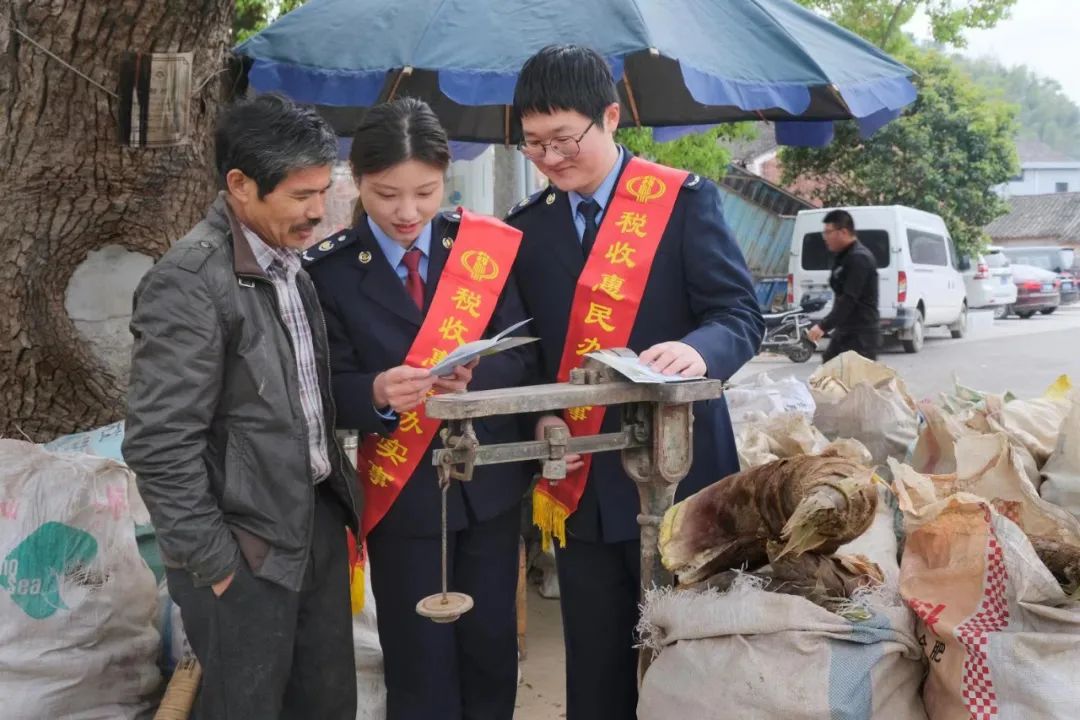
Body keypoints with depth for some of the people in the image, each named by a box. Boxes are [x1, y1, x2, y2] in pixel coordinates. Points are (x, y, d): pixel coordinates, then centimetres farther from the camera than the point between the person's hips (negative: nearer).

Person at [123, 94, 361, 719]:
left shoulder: (291, 261, 7)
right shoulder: (190, 282, -19)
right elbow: (159, 445, -20)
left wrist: (337, 494, 8)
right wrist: (215, 563, -15)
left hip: (319, 521, 8)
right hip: (247, 549, -7)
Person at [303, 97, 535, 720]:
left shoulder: (489, 246, -3)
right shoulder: (331, 270, -7)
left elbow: (522, 352, -5)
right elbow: (332, 390, -8)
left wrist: (477, 376, -26)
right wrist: (377, 392, -30)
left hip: (490, 477, 2)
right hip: (399, 489, -1)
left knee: (492, 641, 15)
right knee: (419, 656, 9)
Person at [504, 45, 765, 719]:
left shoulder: (685, 199, -5)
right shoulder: (528, 225, 9)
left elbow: (742, 316, -10)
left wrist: (697, 350, -32)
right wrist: (541, 419, -4)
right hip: (580, 484, 4)